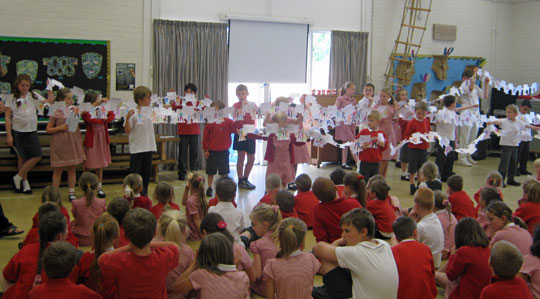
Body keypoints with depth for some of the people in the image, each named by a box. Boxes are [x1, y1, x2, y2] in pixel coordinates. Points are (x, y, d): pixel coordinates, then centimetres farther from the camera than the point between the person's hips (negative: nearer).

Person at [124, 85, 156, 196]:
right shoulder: (133, 113, -11)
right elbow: (127, 131, -11)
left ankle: (144, 193, 24)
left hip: (148, 147, 6)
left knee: (147, 172, 13)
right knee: (135, 173, 1)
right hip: (137, 148, -6)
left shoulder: (150, 111, 5)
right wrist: (127, 118, -25)